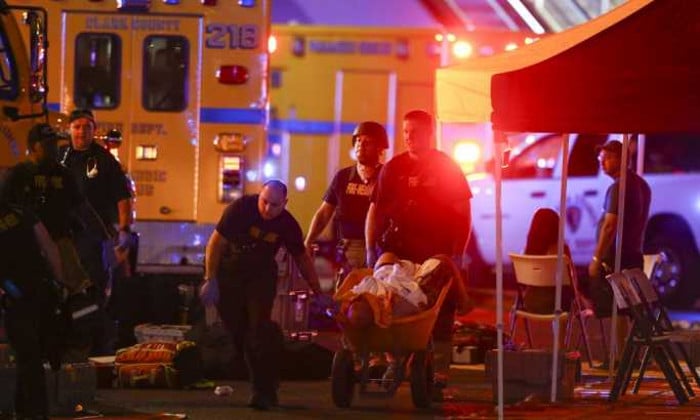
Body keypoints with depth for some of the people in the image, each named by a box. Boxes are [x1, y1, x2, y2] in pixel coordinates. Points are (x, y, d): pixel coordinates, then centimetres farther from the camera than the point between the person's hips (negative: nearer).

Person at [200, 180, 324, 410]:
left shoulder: (287, 224, -12)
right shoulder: (240, 209, -20)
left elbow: (302, 258, 4)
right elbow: (216, 243, -14)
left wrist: (318, 292, 4)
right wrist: (210, 280, -16)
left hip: (261, 276, 0)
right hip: (229, 273, 0)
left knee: (259, 330, -16)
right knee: (238, 332, 1)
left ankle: (263, 391, -14)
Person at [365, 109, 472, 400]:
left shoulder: (447, 168, 3)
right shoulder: (393, 168, 9)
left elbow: (463, 212, 2)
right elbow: (376, 210, 9)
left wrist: (457, 253, -6)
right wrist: (371, 249, 1)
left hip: (438, 255, -2)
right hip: (400, 251, 2)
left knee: (441, 318, -2)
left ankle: (439, 376, -1)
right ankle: (394, 362, 7)